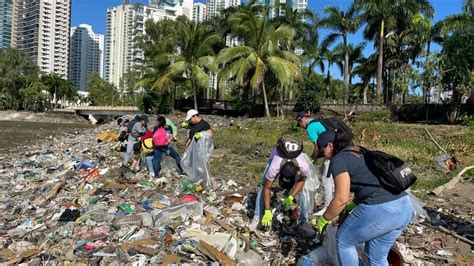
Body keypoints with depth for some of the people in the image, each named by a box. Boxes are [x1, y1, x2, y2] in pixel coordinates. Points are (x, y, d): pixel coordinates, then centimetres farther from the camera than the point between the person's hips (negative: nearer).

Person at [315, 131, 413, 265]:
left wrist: (323, 219, 5)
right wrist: (351, 206, 35)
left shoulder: (338, 160, -3)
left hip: (379, 210, -9)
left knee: (344, 240, 17)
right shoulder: (362, 153, 23)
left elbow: (341, 199, -10)